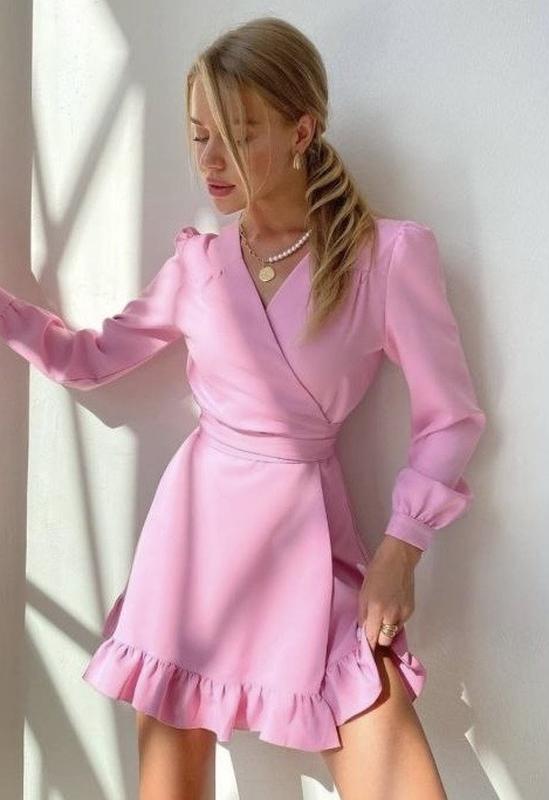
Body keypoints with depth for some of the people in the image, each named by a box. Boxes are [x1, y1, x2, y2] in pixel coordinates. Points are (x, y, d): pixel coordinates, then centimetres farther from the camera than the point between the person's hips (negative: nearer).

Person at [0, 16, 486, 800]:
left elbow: (451, 418, -4)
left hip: (307, 526, -3)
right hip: (198, 516, 3)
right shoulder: (196, 261, 2)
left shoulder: (390, 253, -9)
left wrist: (399, 546, -10)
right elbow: (91, 358, 13)